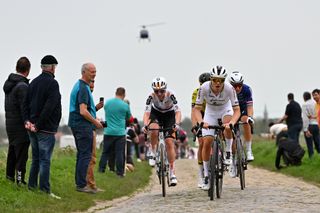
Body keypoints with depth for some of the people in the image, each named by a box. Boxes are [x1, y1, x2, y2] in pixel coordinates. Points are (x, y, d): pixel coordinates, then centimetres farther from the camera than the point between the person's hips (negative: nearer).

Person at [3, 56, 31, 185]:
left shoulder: (8, 83, 7)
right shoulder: (22, 86, -20)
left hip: (9, 123, 9)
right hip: (20, 125, -9)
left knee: (12, 150, 20)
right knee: (21, 152, -3)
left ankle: (10, 176, 30)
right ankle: (20, 179, -1)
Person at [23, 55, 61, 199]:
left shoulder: (33, 82, 12)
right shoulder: (52, 83, -12)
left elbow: (25, 103, 8)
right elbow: (49, 107, -20)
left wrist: (27, 120, 0)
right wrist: (38, 125, -16)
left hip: (32, 128, 7)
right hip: (46, 128, -7)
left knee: (35, 158, 17)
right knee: (45, 159, -5)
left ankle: (32, 185, 19)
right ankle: (44, 190, -5)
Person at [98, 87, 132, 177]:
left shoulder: (107, 102, 3)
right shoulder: (125, 105, -7)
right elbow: (128, 118, 9)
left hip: (108, 132, 3)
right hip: (120, 132, -3)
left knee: (105, 152, 11)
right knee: (119, 153, 0)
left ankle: (101, 169, 13)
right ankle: (120, 172, 2)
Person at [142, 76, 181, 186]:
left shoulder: (170, 95, -31)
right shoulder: (151, 96, -27)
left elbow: (178, 111, -37)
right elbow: (147, 112, -34)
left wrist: (176, 124, -55)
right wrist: (145, 125, -51)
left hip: (169, 115, -1)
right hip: (156, 114, 1)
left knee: (169, 142, -12)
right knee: (154, 130, -34)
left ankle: (172, 172, -8)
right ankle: (152, 153, -9)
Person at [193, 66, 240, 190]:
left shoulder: (229, 88, -31)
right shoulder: (204, 88, -29)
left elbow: (237, 110, -29)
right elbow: (197, 109, -23)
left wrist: (231, 123, -48)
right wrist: (201, 122, -41)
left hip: (225, 109, -1)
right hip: (210, 112, 1)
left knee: (228, 126, -36)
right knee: (207, 142, -10)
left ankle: (228, 152, -12)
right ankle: (206, 176, 1)